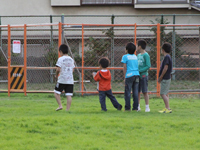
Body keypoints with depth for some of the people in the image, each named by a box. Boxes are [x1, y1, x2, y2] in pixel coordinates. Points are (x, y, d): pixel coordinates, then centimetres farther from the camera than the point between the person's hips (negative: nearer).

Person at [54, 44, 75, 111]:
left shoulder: (61, 59, -7)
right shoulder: (71, 59, 12)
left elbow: (58, 69, -14)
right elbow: (72, 70, 15)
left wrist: (56, 75, 2)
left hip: (62, 80, -5)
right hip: (70, 80, 5)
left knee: (56, 92, 9)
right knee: (69, 95, 1)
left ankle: (60, 105, -2)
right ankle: (68, 109, -1)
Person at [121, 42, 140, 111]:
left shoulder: (125, 57, -1)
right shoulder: (135, 57, 15)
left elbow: (124, 68, -3)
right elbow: (137, 66, 16)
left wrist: (125, 77, -1)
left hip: (129, 75, -5)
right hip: (136, 75, 5)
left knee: (127, 92, -1)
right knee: (135, 92, 5)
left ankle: (127, 108, -3)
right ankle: (135, 107, 5)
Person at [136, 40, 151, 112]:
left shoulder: (146, 55, -9)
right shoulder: (138, 55, 13)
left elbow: (148, 66, -14)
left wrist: (140, 71, -18)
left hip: (143, 75, -7)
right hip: (138, 76, 7)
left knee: (145, 92, -3)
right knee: (137, 92, 7)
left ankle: (147, 107, 1)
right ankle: (138, 106, 13)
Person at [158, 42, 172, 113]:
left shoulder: (167, 57, -15)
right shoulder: (167, 57, 15)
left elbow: (165, 68, -21)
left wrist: (160, 77, -14)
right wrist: (160, 78, 17)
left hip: (165, 79, -10)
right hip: (167, 78, 10)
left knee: (163, 94, -11)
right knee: (165, 94, 13)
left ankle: (168, 108, -15)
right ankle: (166, 108, 15)